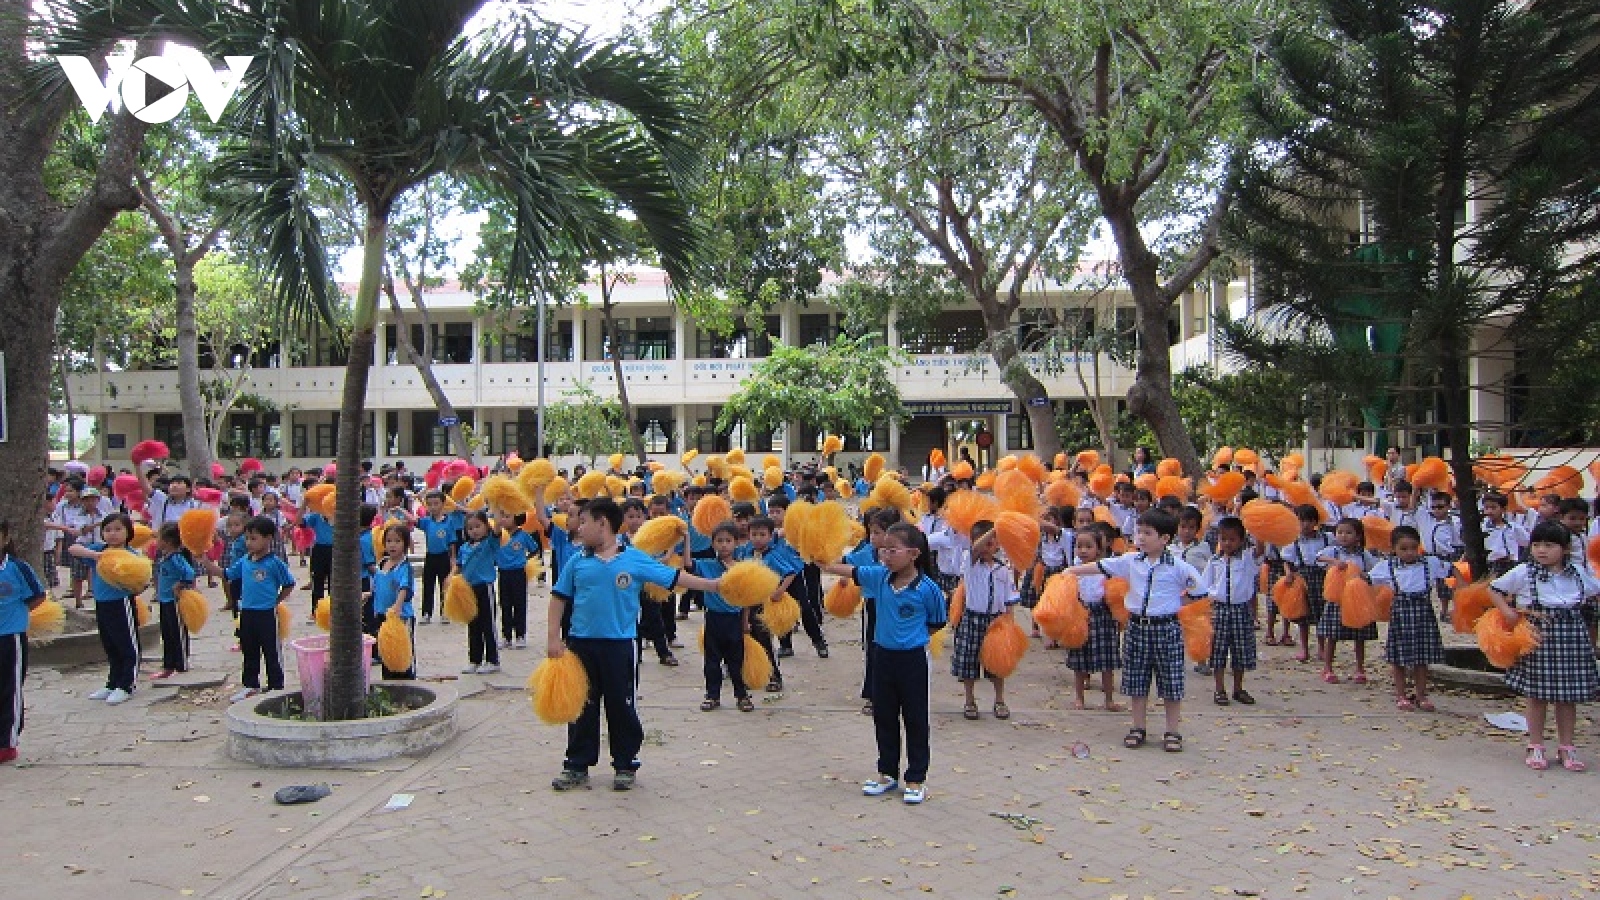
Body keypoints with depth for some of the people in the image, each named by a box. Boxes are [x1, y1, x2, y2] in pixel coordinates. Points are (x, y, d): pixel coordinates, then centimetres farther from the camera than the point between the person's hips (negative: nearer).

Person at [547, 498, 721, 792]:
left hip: (620, 644, -2)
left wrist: (715, 585, -9)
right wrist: (553, 638, -1)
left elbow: (674, 577, -3)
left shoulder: (635, 560, -3)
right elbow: (559, 599, 7)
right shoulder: (577, 562, 3)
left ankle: (625, 765, 20)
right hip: (581, 643, 2)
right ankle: (577, 766, 22)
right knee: (583, 707, 10)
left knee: (622, 707, 6)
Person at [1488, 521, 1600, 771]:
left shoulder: (1577, 573, 6)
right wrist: (1507, 611, -10)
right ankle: (1536, 746, 14)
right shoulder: (1523, 573, -4)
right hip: (1537, 638, -2)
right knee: (1537, 696, 4)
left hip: (1571, 639, 3)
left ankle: (1567, 747, 19)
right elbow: (1494, 589, 1)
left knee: (1568, 696, 7)